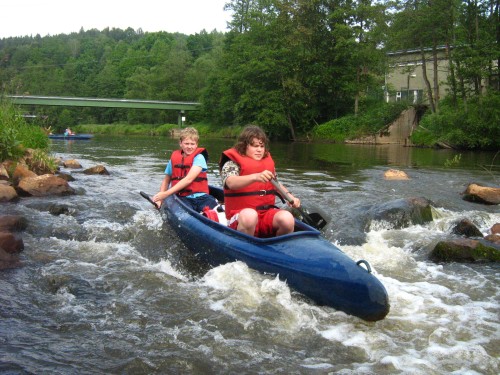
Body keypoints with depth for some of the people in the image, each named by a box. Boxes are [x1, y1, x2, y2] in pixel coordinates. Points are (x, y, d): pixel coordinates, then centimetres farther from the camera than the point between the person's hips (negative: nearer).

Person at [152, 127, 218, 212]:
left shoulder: (199, 157, 0)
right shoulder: (174, 159, 11)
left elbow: (189, 179, -12)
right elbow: (166, 180, 24)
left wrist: (166, 193, -16)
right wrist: (160, 198, 9)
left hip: (201, 197, -1)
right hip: (182, 198, 1)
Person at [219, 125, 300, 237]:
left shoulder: (268, 162, 17)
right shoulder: (231, 164, -3)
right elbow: (231, 183, -25)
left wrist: (290, 196, 10)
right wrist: (255, 177, -42)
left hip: (267, 212, 5)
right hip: (241, 214, -5)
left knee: (287, 218, -28)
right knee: (249, 215, -41)